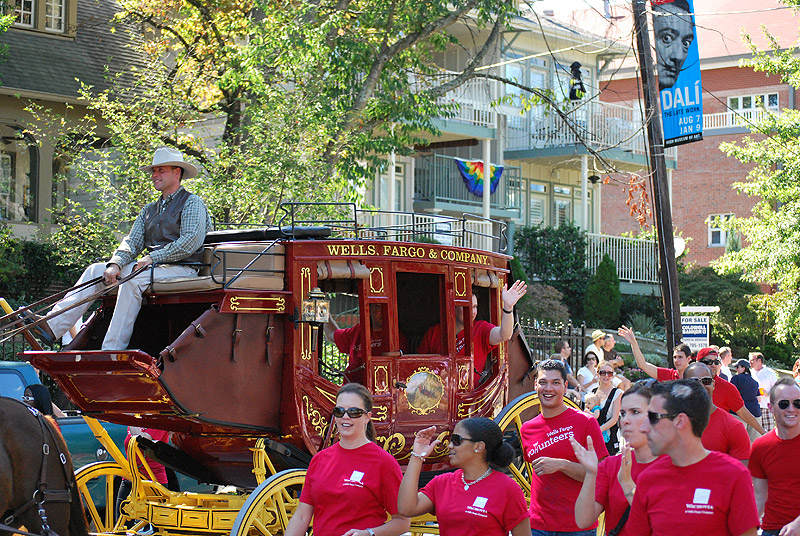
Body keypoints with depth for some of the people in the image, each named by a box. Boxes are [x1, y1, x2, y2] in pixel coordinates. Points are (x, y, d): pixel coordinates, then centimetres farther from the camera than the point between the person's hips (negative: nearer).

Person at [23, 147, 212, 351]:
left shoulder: (192, 203, -1)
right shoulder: (149, 210, 23)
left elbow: (190, 242, -15)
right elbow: (132, 242, 13)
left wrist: (153, 258, -19)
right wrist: (115, 264, -8)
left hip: (181, 269, -8)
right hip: (153, 268, 8)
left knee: (133, 280, -34)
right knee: (96, 270, -3)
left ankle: (111, 351, -37)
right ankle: (53, 327, -15)